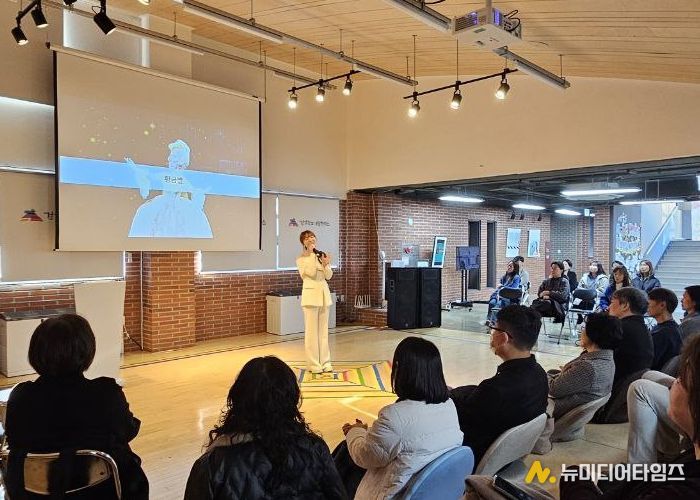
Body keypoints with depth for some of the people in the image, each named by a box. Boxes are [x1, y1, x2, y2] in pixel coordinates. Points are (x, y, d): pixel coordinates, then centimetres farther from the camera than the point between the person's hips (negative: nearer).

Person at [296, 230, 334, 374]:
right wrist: (311, 254, -15)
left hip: (324, 294, 5)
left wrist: (326, 264, -14)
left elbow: (329, 276, 4)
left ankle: (325, 362, 17)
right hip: (311, 294, -5)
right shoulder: (301, 258, -2)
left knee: (323, 330, 9)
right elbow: (311, 273, -17)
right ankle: (314, 364, 7)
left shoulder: (322, 255, 10)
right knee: (312, 331, -1)